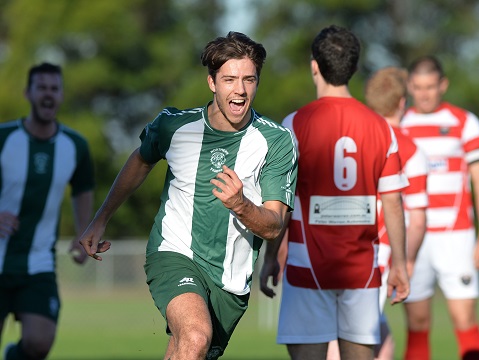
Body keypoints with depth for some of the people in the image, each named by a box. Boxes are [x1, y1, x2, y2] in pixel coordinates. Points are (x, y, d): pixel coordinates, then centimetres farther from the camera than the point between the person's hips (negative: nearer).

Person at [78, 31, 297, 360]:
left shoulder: (278, 141, -7)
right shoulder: (174, 124, -4)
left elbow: (274, 227, -11)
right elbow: (141, 161, 20)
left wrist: (241, 206, -33)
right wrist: (101, 220, 20)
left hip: (232, 279, 2)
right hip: (174, 255, -2)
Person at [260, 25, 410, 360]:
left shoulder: (296, 124, -7)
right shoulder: (380, 127, 3)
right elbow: (393, 203, 3)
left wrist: (270, 258, 2)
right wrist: (399, 263, 10)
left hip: (309, 266, -3)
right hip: (363, 269, 3)